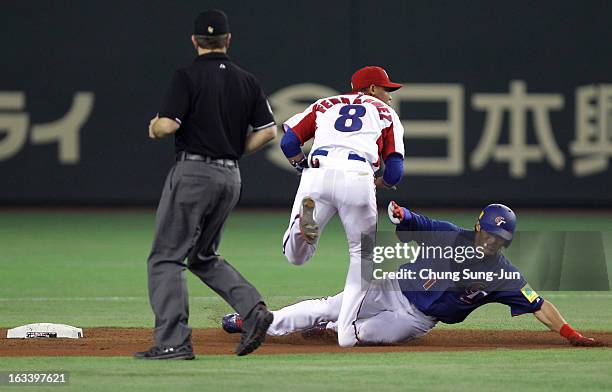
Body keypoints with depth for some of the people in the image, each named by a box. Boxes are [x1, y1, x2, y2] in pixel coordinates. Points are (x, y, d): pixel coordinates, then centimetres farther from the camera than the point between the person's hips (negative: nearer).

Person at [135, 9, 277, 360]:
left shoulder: (188, 77, -8)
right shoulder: (247, 81, 9)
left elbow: (168, 124, -17)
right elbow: (268, 131, 6)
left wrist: (153, 127, 6)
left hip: (193, 172, -6)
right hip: (231, 177, 6)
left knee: (167, 257, -2)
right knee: (204, 257, 20)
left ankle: (174, 342, -12)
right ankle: (253, 310, 1)